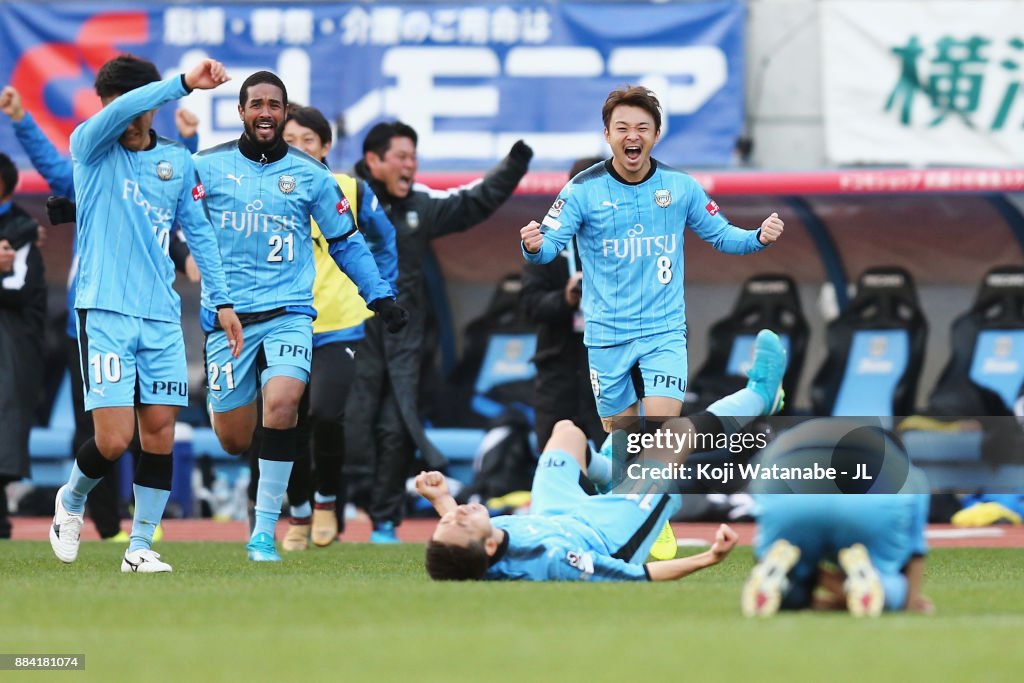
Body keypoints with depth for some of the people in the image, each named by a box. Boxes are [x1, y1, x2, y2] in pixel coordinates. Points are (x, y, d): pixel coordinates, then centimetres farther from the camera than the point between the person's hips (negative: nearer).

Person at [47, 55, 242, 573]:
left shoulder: (177, 161, 11)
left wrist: (221, 300, 13)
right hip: (104, 312, -4)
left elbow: (199, 232, 18)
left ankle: (140, 546, 9)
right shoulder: (90, 148, -2)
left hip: (161, 316, 4)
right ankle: (71, 501, 20)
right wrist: (184, 83, -35)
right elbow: (119, 112, -24)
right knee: (114, 439, -11)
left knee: (160, 432, -1)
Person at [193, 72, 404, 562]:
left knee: (281, 402, -26)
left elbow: (346, 241, 16)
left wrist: (380, 297, 10)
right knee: (233, 439, 0)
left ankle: (264, 532, -20)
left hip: (289, 311, -1)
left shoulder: (310, 175, 6)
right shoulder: (207, 167, 4)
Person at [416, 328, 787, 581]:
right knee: (679, 430, 2)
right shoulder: (551, 561, -48)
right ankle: (757, 398, 34)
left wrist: (440, 500, -15)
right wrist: (707, 558, -41)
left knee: (567, 429, 24)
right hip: (612, 532, -5)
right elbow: (638, 576, -36)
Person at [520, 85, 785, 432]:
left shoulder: (680, 186, -2)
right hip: (608, 335, 0)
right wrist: (534, 247, -35)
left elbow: (720, 235, 8)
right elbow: (549, 244, -10)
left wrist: (759, 238, -12)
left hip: (665, 330, 0)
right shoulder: (583, 189, -8)